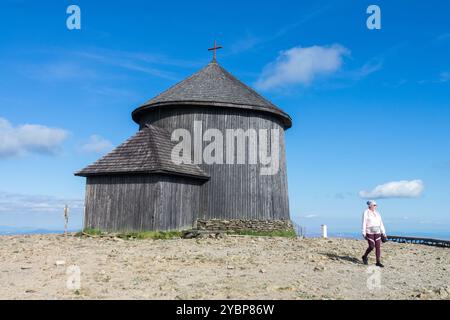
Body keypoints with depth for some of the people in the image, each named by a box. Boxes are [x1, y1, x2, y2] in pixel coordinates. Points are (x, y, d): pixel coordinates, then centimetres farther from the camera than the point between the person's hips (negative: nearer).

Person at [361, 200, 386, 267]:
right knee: (371, 247, -7)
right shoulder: (366, 213, -8)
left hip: (377, 232, 6)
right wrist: (364, 234, -14)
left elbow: (380, 223, 11)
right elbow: (364, 224, -10)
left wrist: (383, 232, 5)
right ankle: (365, 257, 18)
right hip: (369, 232, -6)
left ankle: (378, 262, 3)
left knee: (378, 247, -1)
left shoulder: (377, 213, 10)